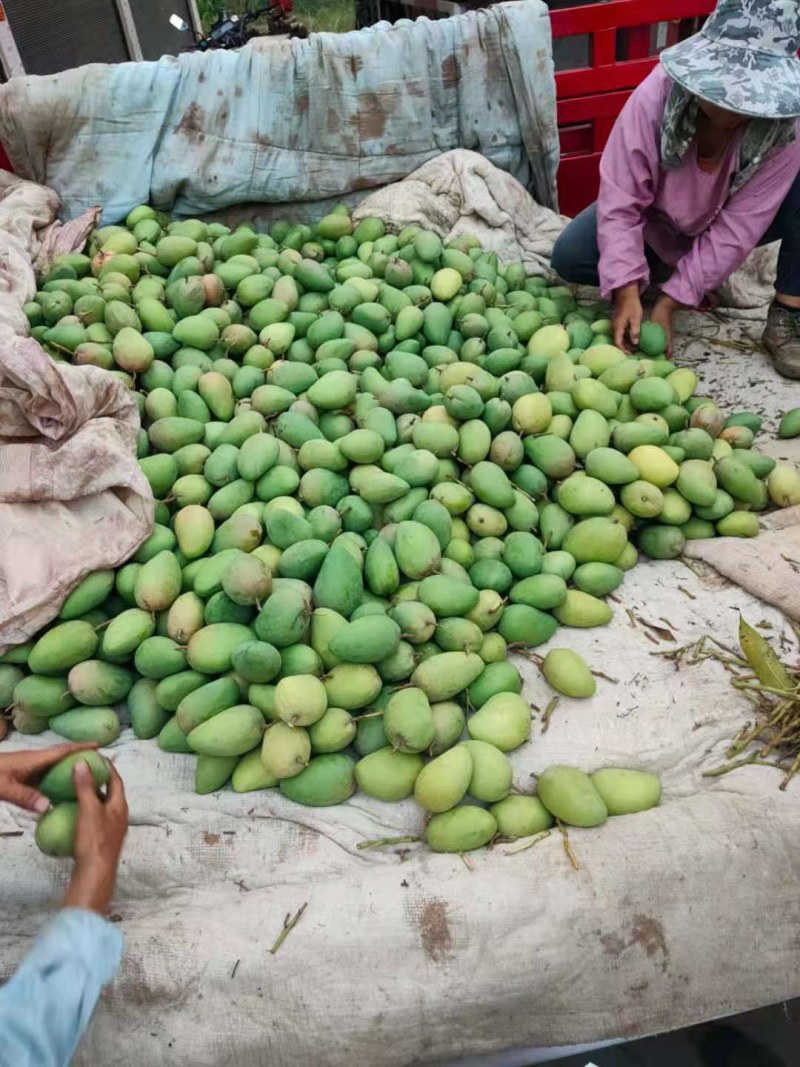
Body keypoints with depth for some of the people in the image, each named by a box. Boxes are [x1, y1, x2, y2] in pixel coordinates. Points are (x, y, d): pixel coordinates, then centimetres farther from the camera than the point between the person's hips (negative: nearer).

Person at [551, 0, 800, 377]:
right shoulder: (657, 94, -31)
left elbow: (738, 227, -29)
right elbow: (620, 202, -30)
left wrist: (669, 302, -34)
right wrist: (627, 292, -40)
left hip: (726, 222, 0)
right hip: (656, 219, 0)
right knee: (569, 257, -23)